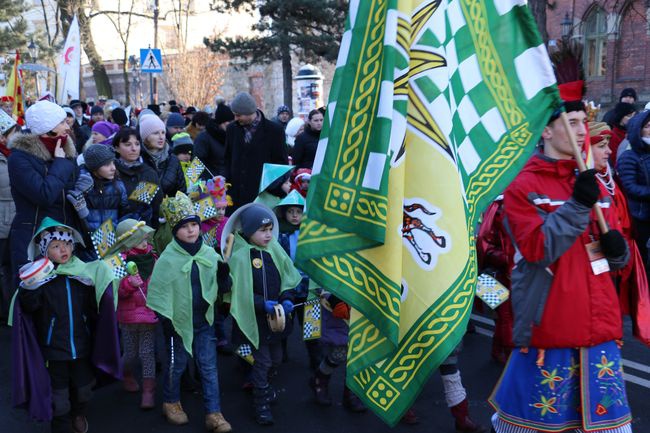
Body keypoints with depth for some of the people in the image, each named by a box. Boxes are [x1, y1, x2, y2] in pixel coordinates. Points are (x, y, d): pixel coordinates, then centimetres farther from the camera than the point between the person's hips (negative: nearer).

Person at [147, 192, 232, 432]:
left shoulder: (209, 254, -3)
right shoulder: (168, 258, -14)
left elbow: (220, 287, 6)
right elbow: (158, 291, -10)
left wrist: (224, 275, -15)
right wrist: (165, 318, -12)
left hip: (204, 321, 3)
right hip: (179, 321, -3)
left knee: (209, 367, 5)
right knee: (177, 365, 14)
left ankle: (213, 414, 12)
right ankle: (171, 403, 37)